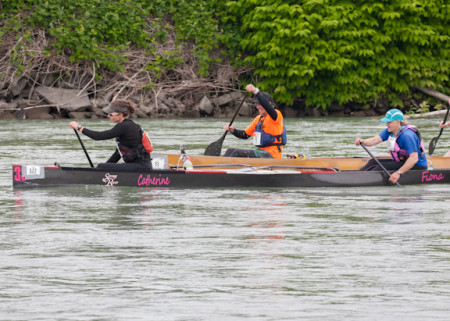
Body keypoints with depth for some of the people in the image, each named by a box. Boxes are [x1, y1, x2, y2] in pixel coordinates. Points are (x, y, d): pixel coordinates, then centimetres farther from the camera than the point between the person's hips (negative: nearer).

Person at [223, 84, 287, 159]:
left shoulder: (277, 115, -9)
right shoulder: (258, 119, 16)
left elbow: (267, 106, -32)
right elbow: (245, 135, 20)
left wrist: (256, 91, -41)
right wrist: (232, 130, 1)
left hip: (272, 155, -9)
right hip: (261, 152, 9)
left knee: (238, 153, -22)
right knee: (230, 151, 2)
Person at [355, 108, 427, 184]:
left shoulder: (406, 136, -27)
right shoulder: (389, 131, 2)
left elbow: (414, 158, -33)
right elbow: (375, 140, -8)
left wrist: (399, 173, -40)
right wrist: (362, 141, -31)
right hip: (402, 161, 10)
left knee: (383, 166, -25)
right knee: (373, 162, -1)